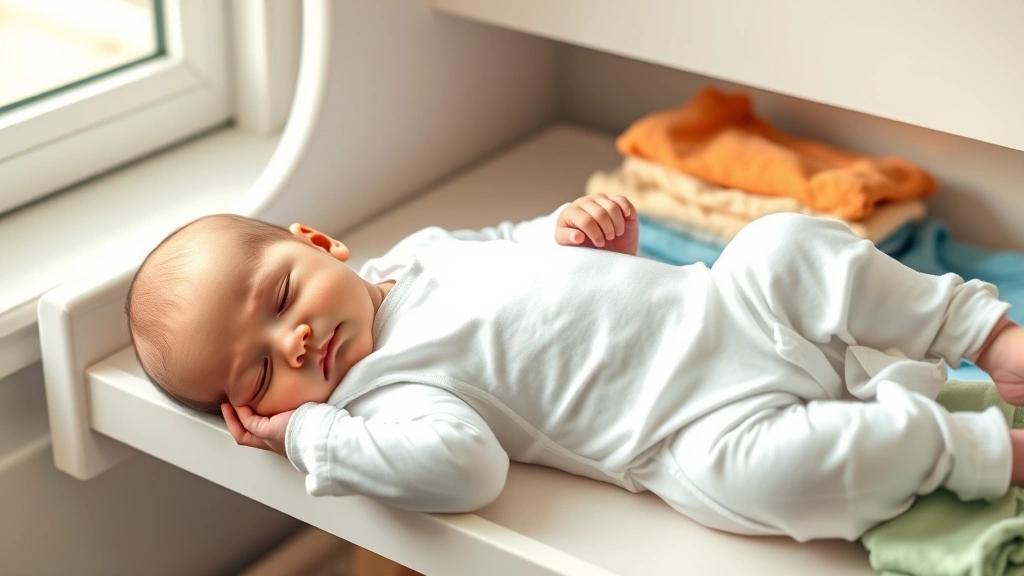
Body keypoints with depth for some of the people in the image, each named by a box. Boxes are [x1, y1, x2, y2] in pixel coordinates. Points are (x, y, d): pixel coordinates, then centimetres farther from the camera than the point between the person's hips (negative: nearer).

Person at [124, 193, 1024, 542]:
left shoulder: (423, 251, 9)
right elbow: (458, 463, -30)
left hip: (729, 306, 7)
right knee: (729, 475, -34)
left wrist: (587, 229, -1)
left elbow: (523, 242, 21)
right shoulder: (384, 394, -11)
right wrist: (308, 435, -26)